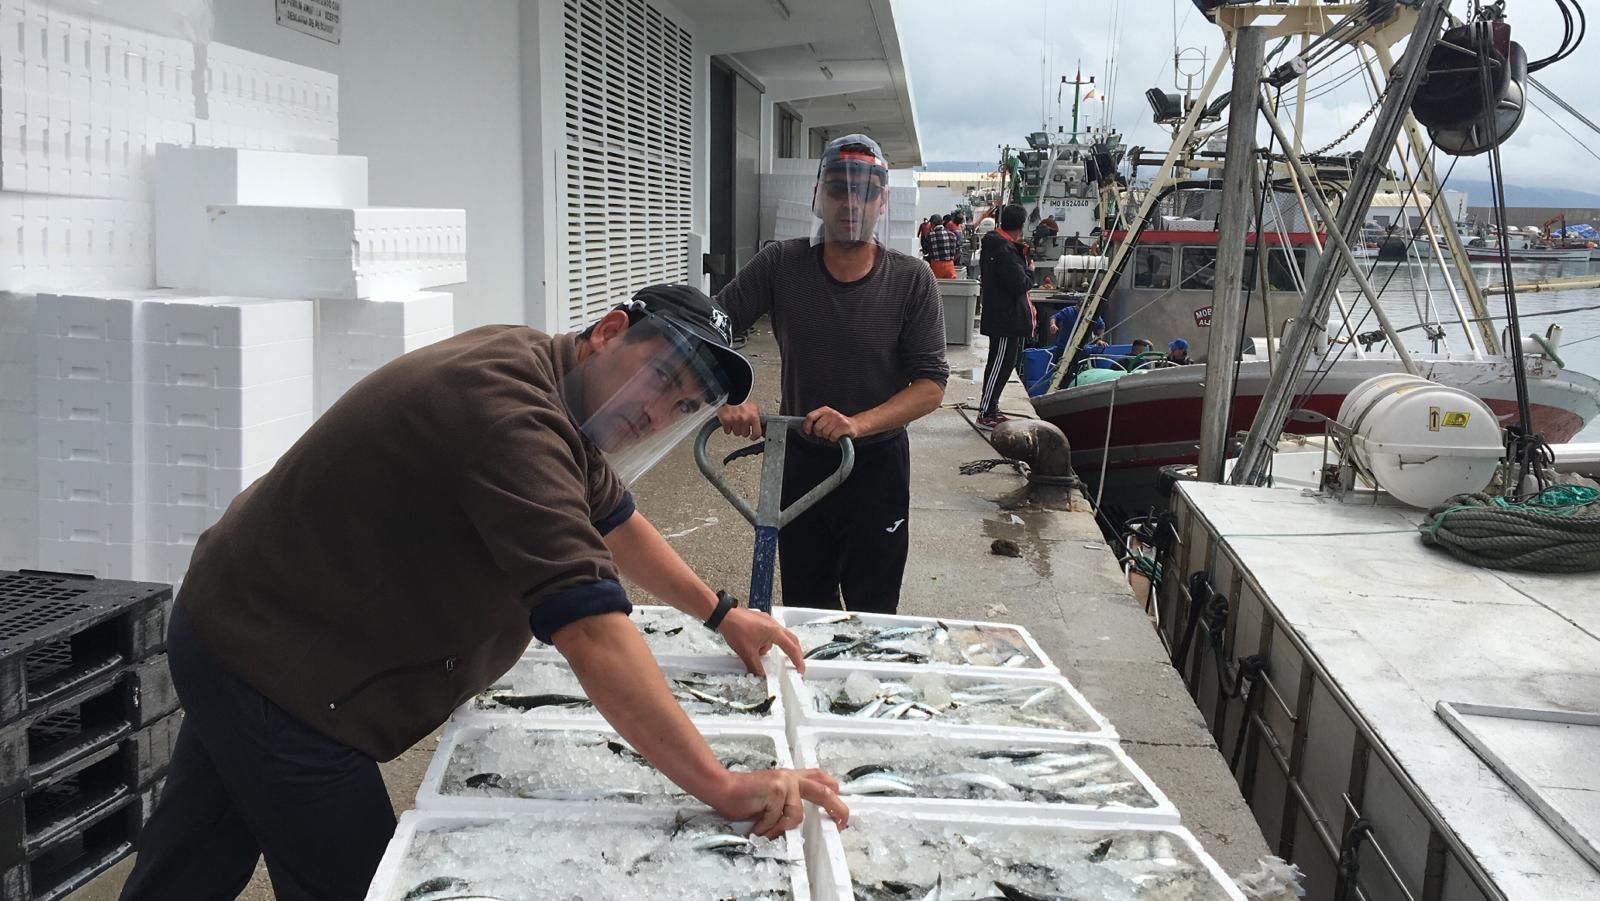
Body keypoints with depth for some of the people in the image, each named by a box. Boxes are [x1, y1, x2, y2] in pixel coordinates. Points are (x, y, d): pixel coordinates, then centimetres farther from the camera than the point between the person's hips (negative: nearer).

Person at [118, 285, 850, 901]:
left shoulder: (542, 377, 2)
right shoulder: (512, 412, -30)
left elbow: (611, 517, 18)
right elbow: (591, 633, -38)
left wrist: (722, 614, 18)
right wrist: (723, 789, -38)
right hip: (273, 673, -10)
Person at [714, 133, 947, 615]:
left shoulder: (912, 281, -11)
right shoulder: (780, 265, -8)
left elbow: (931, 386, -13)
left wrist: (857, 424, -29)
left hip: (877, 465, -1)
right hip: (800, 461, 2)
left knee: (873, 616, 9)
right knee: (803, 611, 16)